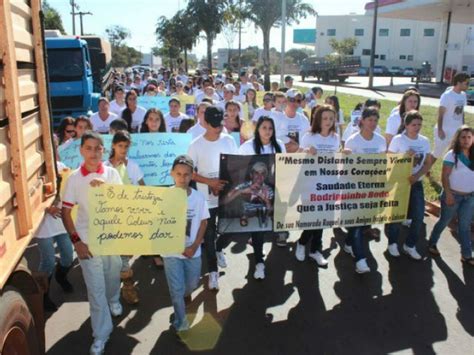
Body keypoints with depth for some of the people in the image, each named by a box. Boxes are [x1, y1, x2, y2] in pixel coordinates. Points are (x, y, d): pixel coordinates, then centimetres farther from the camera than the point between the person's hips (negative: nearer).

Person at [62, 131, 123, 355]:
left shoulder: (112, 173, -4)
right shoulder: (74, 178, -9)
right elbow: (65, 212, -5)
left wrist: (105, 186, -27)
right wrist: (76, 241, -12)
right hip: (88, 240, -2)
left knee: (113, 276, 22)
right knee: (95, 289, 4)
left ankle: (113, 300, 54)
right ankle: (101, 334, 18)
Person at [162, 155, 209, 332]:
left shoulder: (199, 197, -8)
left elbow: (203, 222, 2)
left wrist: (194, 246, -8)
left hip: (193, 251, 3)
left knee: (192, 284, 20)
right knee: (177, 289, 4)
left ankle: (185, 295, 55)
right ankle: (180, 322, 26)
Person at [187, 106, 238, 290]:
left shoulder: (229, 140, -2)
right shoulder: (196, 145, -11)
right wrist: (210, 182, -21)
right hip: (207, 197, -3)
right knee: (209, 235, 6)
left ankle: (219, 250, 50)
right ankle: (213, 271, 21)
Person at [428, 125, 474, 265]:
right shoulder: (452, 154, -11)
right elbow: (444, 176, -14)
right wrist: (448, 194, -19)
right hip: (454, 195, -4)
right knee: (444, 221, 11)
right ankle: (432, 243, 32)